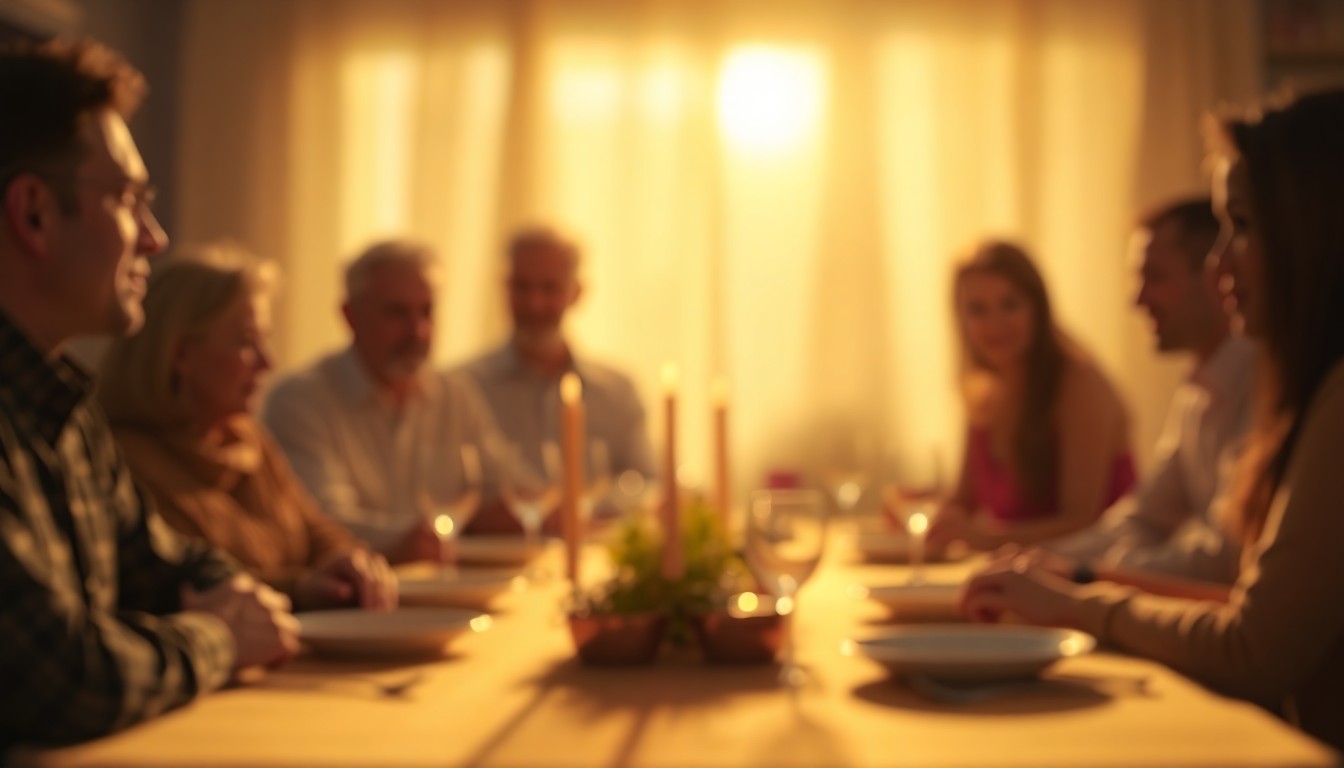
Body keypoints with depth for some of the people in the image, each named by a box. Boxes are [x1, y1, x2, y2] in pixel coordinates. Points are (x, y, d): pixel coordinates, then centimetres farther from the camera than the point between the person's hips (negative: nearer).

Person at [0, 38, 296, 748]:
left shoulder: (69, 403, 9)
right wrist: (215, 639, -8)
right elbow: (69, 682, -25)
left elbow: (151, 556, 22)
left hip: (87, 751, 8)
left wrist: (222, 588, 2)